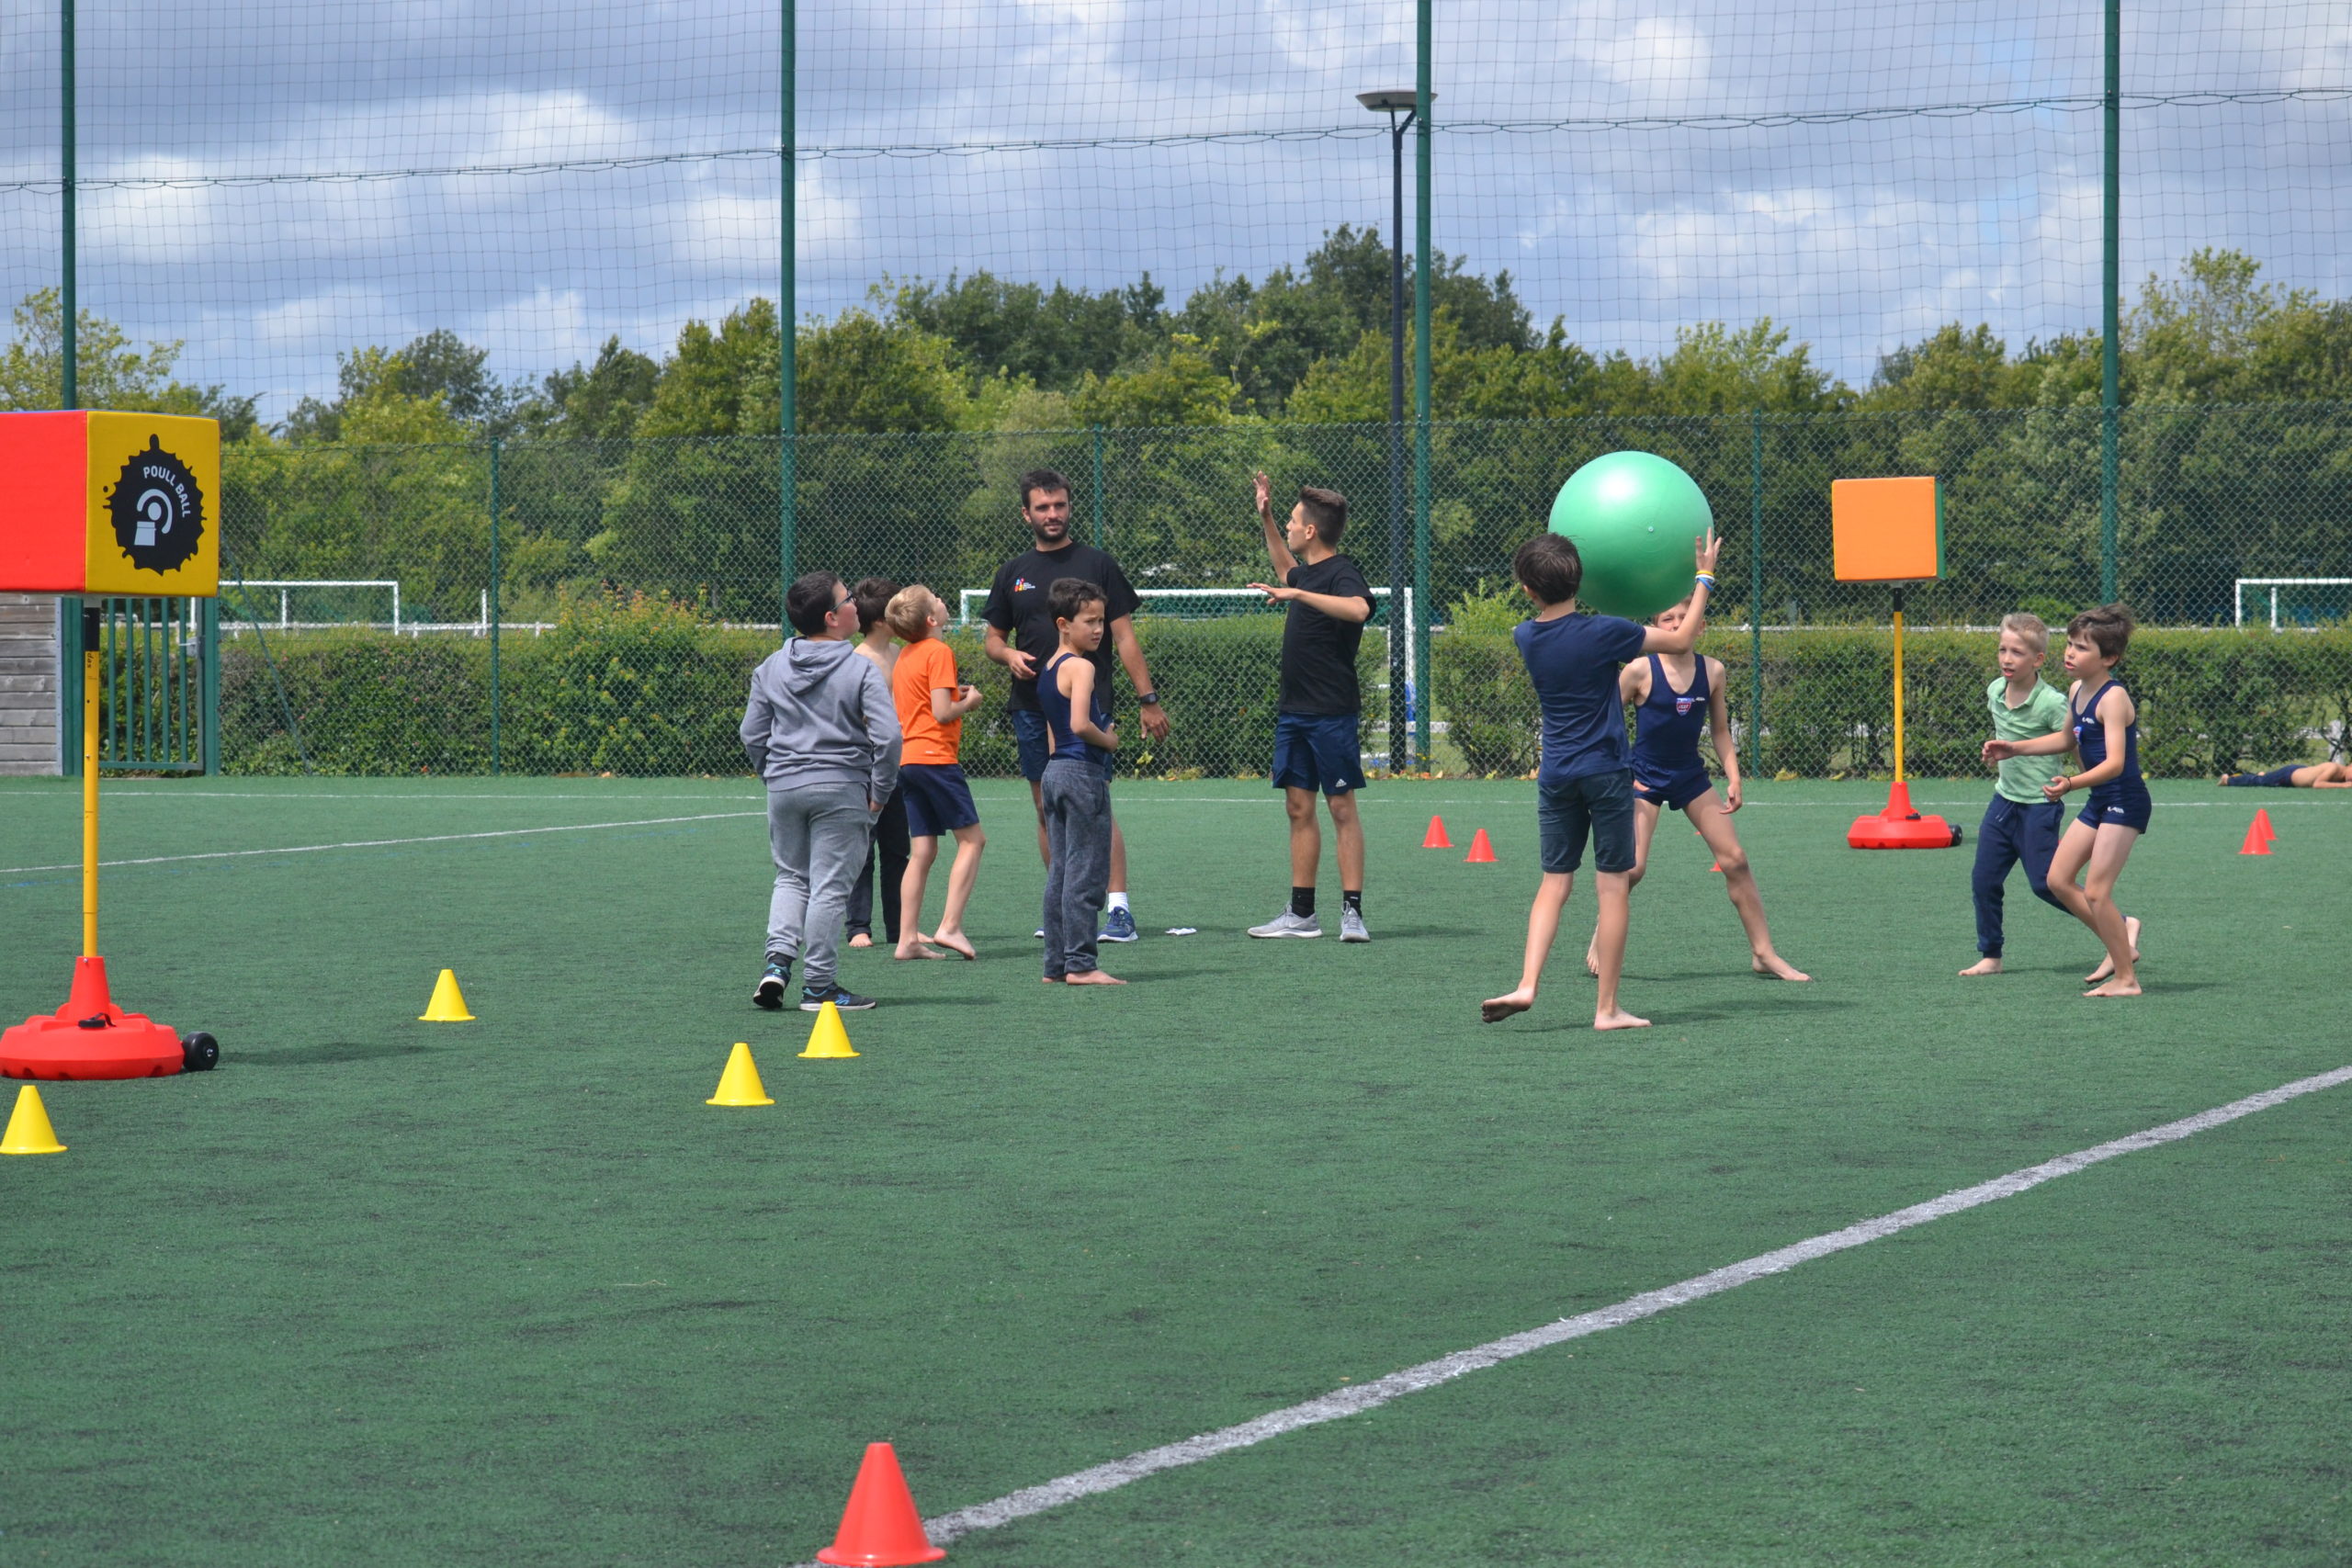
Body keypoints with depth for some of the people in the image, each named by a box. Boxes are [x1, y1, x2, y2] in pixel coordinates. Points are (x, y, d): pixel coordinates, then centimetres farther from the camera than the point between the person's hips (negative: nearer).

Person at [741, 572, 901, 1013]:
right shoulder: (860, 670, -9)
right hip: (841, 790, -4)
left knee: (791, 877, 19)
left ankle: (778, 960, 1)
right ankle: (818, 986, 4)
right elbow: (888, 736, -15)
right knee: (829, 886, 1)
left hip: (783, 789, 4)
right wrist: (880, 791, -4)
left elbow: (753, 735, 8)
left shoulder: (771, 669, 5)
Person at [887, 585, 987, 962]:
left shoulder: (904, 656, 15)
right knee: (972, 839, -1)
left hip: (908, 759, 8)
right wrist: (968, 702, 1)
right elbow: (942, 713, -18)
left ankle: (908, 938, 3)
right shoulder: (939, 652, -11)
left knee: (922, 852, 7)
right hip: (936, 758, -8)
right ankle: (950, 926, -10)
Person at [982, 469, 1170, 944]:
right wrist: (1009, 655, -5)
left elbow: (1125, 637, 2)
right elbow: (992, 639, 19)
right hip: (1031, 708, 4)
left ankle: (1119, 909, -13)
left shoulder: (1097, 565, 3)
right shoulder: (1013, 574, 12)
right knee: (1048, 810, 6)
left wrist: (1148, 699, -4)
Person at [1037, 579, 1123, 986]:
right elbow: (1080, 723, -24)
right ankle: (1080, 963, -7)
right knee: (1086, 872, -6)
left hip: (1053, 770, 9)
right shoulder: (1081, 667, -13)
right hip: (1083, 771, -9)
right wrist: (1110, 740, -8)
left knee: (1060, 872, 11)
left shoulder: (1047, 670, 16)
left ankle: (1056, 963, 12)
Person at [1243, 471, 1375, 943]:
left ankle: (1352, 912, -5)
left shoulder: (1341, 574, -12)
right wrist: (1264, 518, 35)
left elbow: (1360, 608, -36)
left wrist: (1297, 594, -36)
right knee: (1298, 808, 9)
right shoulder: (1307, 572, 15)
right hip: (1293, 710, 9)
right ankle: (1301, 913, 13)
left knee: (1341, 807, -6)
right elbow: (1287, 572, 41)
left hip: (1332, 713, -9)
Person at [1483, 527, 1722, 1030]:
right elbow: (1681, 641, -3)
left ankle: (1527, 984, -5)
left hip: (1555, 776, 4)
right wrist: (1704, 578, 6)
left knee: (1554, 882, 11)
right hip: (1606, 772, -4)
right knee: (1612, 886, 2)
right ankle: (1607, 1008, 2)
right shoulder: (1602, 633, -14)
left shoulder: (1526, 637, -1)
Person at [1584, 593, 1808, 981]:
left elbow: (1720, 730, 8)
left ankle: (1763, 953, 7)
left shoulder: (1712, 672, -2)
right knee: (1633, 868, -14)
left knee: (1735, 860, -1)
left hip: (1691, 775, 4)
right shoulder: (1640, 671, -13)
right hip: (1645, 776, -4)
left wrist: (1733, 778, 0)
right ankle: (1600, 943, 9)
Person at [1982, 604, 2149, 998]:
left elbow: (2114, 763, -30)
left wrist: (2071, 784, -46)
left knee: (2096, 891, -11)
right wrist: (2014, 749, 22)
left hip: (2125, 801, -10)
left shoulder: (2113, 698, -20)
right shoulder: (2077, 691, 7)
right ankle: (2122, 946, 20)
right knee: (2059, 880, 9)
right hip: (2098, 802, 10)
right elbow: (2068, 739, 27)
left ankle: (2126, 978, -1)